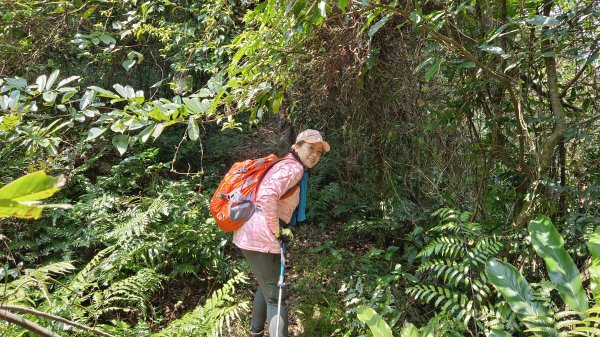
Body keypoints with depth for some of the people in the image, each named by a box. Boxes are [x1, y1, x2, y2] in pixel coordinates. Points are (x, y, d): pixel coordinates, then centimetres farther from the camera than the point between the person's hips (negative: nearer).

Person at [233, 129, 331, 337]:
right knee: (276, 297, -3)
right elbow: (267, 196, -30)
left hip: (250, 234, 10)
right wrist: (277, 230, -19)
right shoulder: (293, 168, -14)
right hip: (260, 238, -10)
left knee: (267, 287, 27)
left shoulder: (287, 166, 17)